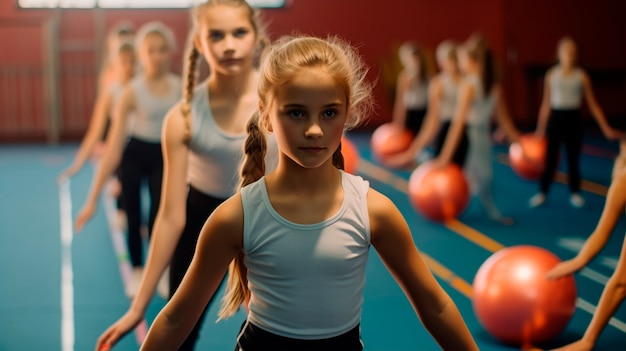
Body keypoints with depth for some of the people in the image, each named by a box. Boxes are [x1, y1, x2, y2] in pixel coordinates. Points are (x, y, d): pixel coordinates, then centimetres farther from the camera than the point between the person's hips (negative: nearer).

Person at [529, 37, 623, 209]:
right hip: (555, 118, 0)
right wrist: (540, 129, 6)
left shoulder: (582, 76, -2)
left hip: (573, 118, 0)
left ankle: (575, 194, 22)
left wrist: (606, 128, 0)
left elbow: (593, 104, 2)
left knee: (573, 158, 7)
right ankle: (542, 193, 14)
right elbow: (546, 103, 5)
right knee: (550, 157, 1)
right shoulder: (551, 75, 0)